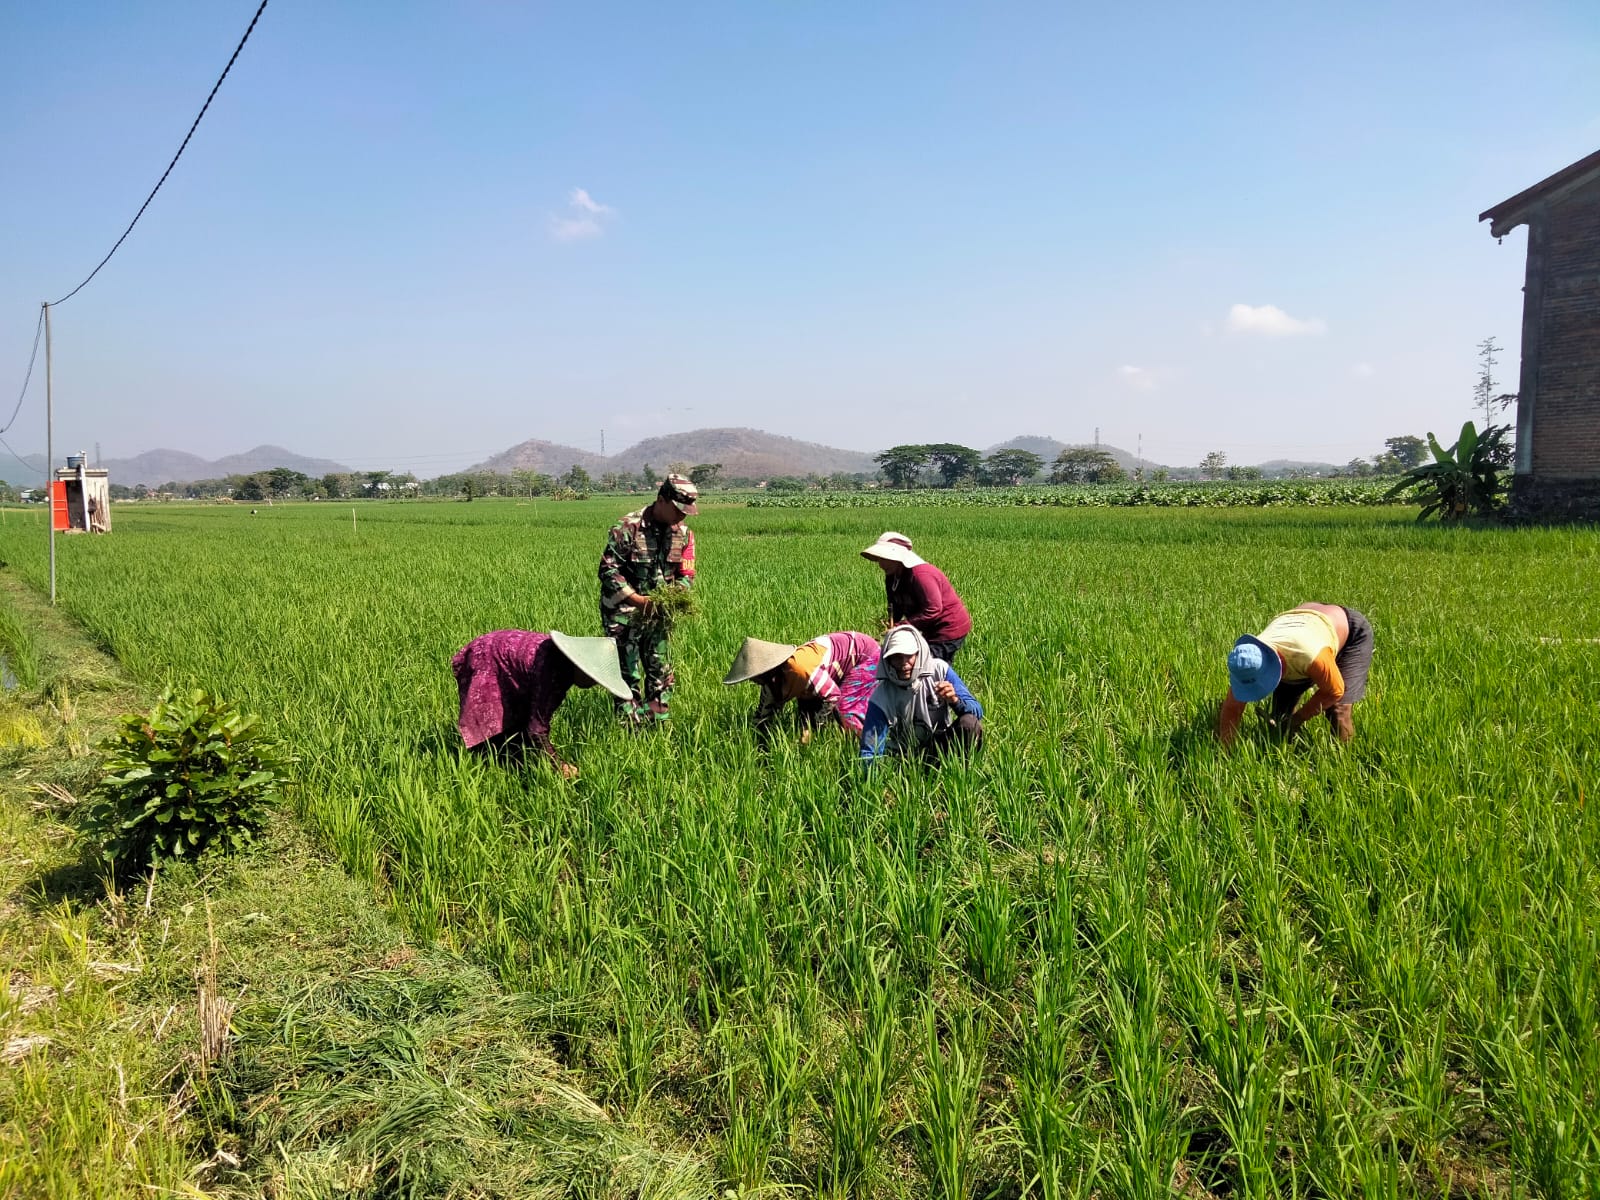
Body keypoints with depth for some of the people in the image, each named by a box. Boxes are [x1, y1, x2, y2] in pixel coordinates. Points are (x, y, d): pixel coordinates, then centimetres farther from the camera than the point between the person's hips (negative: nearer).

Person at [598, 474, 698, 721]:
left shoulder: (683, 533, 0)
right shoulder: (628, 528, -17)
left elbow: (686, 575, 5)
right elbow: (608, 570, -17)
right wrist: (639, 600, -26)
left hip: (656, 612, 5)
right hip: (623, 611, -5)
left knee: (660, 670, 10)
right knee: (628, 673, -4)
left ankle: (658, 722, 23)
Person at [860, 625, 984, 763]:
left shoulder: (939, 670, -14)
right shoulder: (881, 697, -18)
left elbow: (977, 711, -15)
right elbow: (870, 752, -18)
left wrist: (955, 700, -36)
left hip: (942, 745, 1)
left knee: (970, 723, -27)